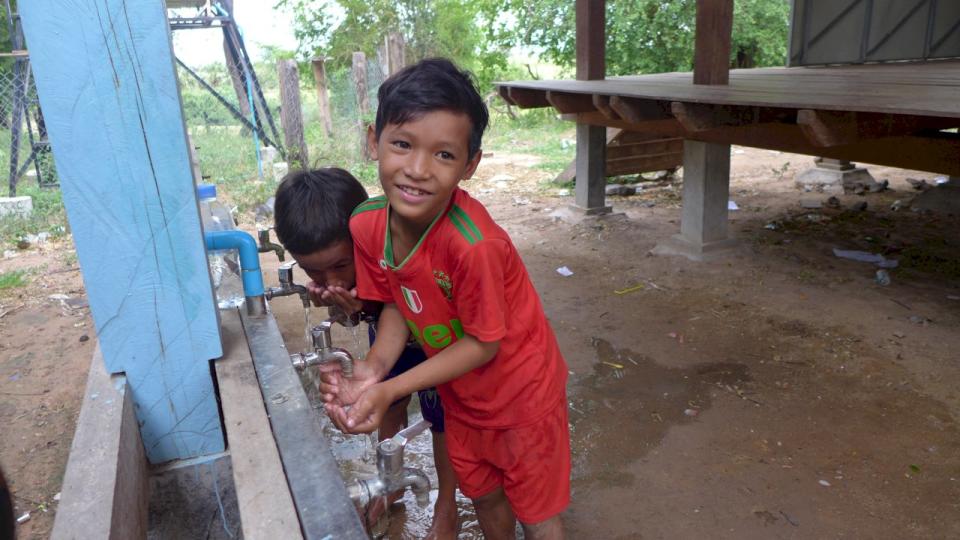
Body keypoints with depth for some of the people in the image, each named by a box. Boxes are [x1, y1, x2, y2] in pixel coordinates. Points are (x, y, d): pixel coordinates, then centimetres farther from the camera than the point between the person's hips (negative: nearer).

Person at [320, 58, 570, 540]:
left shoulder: (474, 244, -37)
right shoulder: (366, 225, -18)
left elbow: (484, 343, -25)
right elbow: (397, 303, -4)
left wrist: (389, 391, -28)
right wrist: (370, 373, -21)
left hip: (519, 388, -5)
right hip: (460, 391, 6)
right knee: (484, 497, 29)